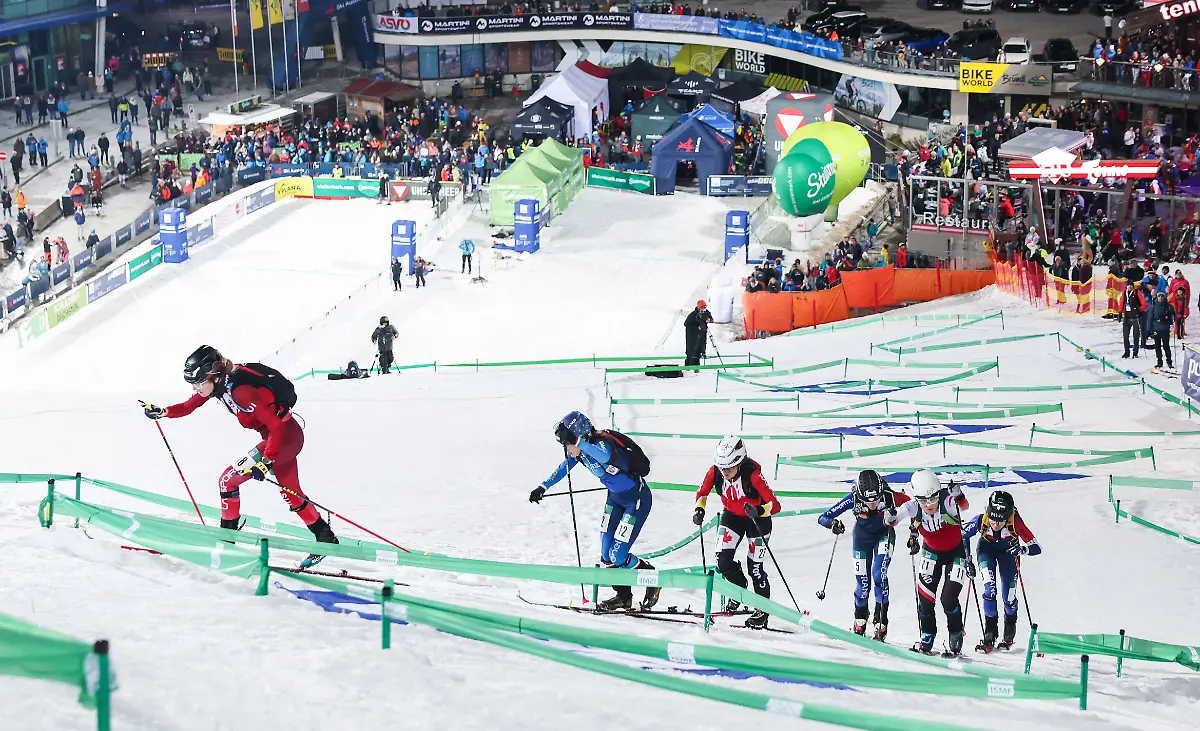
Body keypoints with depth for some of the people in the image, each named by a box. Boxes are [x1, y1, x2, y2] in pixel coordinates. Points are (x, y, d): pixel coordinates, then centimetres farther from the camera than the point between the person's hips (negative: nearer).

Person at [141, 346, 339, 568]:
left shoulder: (239, 390, -29)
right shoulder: (218, 383, -3)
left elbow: (276, 425, -27)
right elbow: (188, 406, 10)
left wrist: (267, 461, -27)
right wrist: (162, 412, -5)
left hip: (285, 436, -10)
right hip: (283, 435, 10)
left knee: (228, 480, -7)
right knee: (291, 494, 19)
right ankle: (325, 538, 29)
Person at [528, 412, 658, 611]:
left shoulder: (603, 444, -32)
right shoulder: (579, 450, -8)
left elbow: (605, 455, -58)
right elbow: (563, 469, 12)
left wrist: (577, 439, -64)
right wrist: (543, 487, 13)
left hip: (637, 499, -8)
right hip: (615, 497, 8)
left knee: (618, 556, -9)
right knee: (606, 554, 3)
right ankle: (623, 596, 19)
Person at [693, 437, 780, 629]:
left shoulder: (753, 475, -33)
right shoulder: (715, 471, -21)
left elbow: (775, 505, -33)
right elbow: (702, 492, -1)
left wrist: (759, 511, -52)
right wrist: (699, 509, -19)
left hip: (757, 518, -4)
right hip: (732, 515, 4)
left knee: (754, 566, -4)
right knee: (723, 560, -7)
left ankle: (762, 610, 14)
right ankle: (739, 588, 25)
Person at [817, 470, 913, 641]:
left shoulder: (890, 497, -36)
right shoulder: (854, 499, -34)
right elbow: (822, 518, -29)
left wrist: (913, 535, -16)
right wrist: (832, 523, -51)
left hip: (884, 534, -1)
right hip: (862, 536, 1)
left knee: (879, 574, -20)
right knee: (863, 582, 3)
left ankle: (881, 622, -9)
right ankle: (859, 623, 29)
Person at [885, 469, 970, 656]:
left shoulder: (947, 503, -31)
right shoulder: (914, 508, -23)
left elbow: (963, 506, -48)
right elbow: (891, 520, -21)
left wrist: (958, 497, -70)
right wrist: (890, 515, -44)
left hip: (955, 552, -3)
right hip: (932, 552, 3)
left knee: (949, 599, -12)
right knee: (925, 597, -3)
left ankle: (956, 637, 14)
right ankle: (927, 639, 18)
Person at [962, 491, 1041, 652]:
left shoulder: (1015, 523, -37)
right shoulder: (981, 521, -35)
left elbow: (1036, 548, -34)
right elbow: (961, 536, -15)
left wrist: (1022, 549, -53)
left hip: (1008, 550, 0)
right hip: (986, 549, 0)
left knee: (1009, 595, -1)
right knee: (989, 588, -20)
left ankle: (1009, 635, 28)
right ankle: (990, 633, -6)